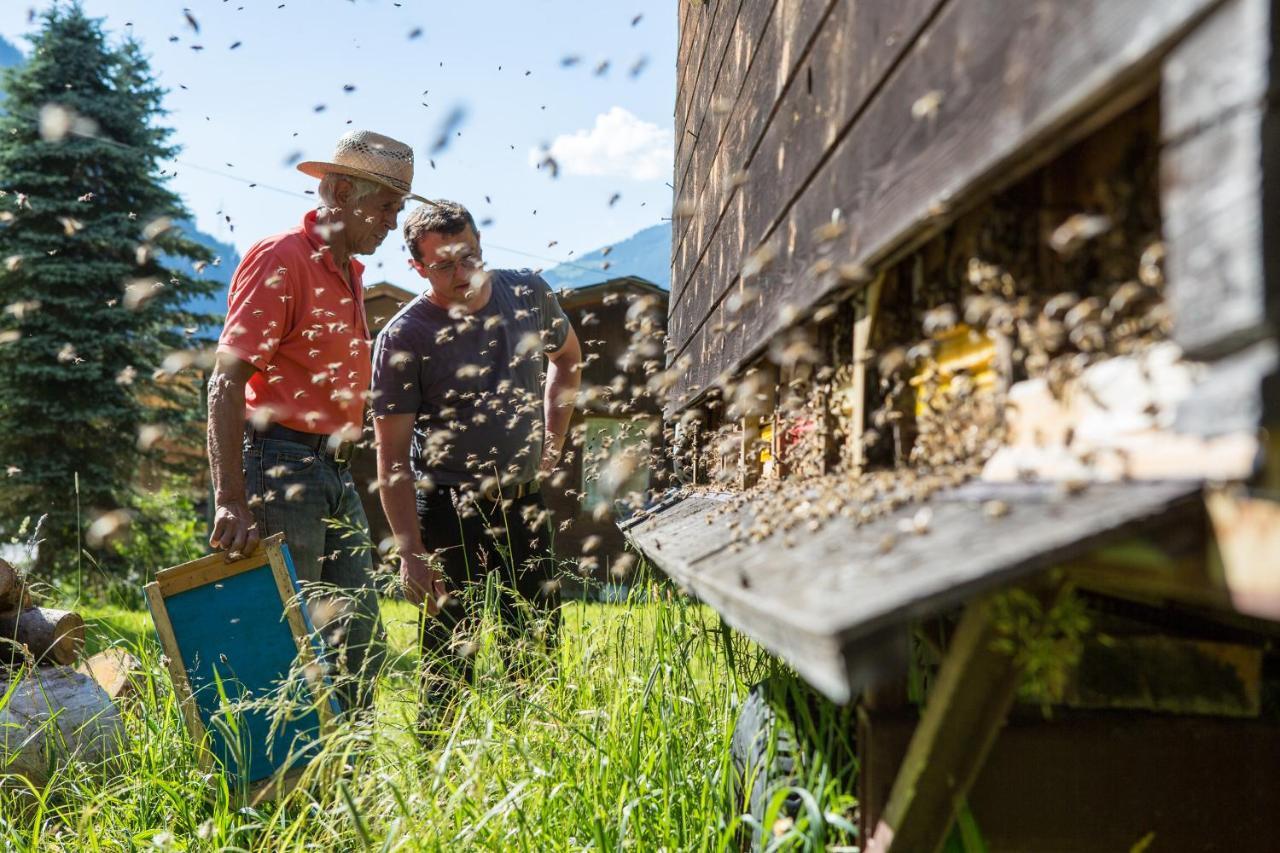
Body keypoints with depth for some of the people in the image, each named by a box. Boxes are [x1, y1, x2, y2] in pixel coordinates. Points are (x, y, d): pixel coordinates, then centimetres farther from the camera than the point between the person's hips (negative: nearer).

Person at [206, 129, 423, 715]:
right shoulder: (280, 260, -11)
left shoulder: (350, 271, 17)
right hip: (282, 464, -9)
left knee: (360, 638, 13)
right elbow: (227, 380, -19)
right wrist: (231, 503, -25)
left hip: (335, 471, 9)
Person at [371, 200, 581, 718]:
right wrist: (410, 552, -21)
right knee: (451, 657, -2)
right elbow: (392, 460, -15)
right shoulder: (404, 337, -14)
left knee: (540, 646, 11)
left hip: (523, 502, 5)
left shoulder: (529, 294, -1)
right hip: (450, 511, -5)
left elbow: (567, 356, 22)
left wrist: (553, 439, 13)